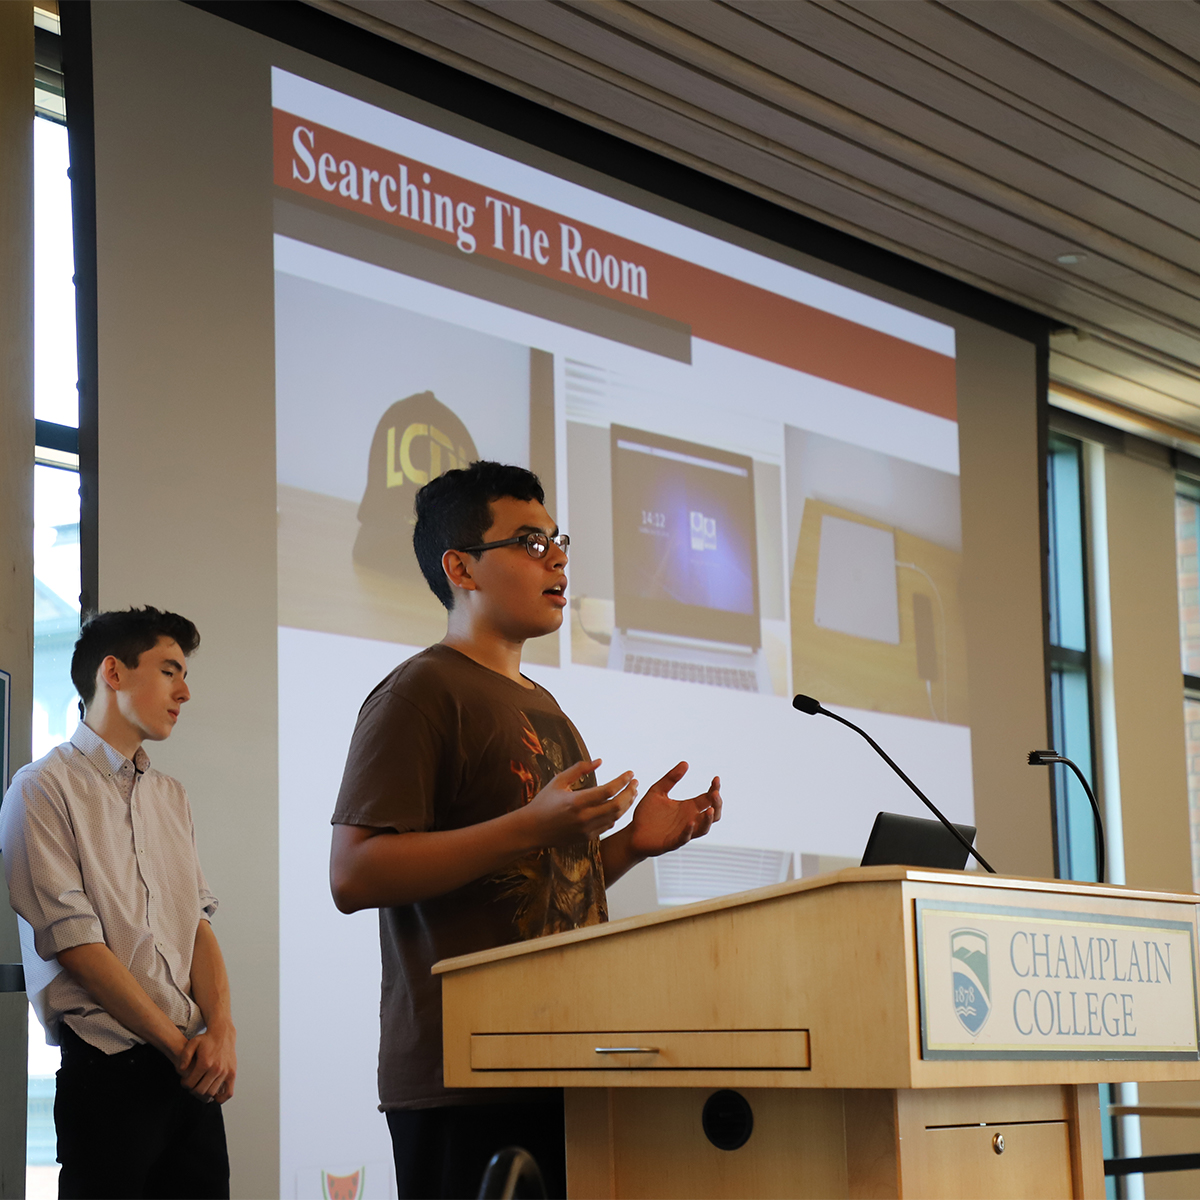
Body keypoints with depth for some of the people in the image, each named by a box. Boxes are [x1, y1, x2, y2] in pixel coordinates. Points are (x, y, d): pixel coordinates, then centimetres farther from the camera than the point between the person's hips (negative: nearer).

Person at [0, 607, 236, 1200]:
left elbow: (199, 922, 11)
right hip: (108, 1070, -6)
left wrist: (221, 1030, -7)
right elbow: (76, 945, -11)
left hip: (192, 1070, 6)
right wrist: (178, 1046, -10)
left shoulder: (171, 796, 18)